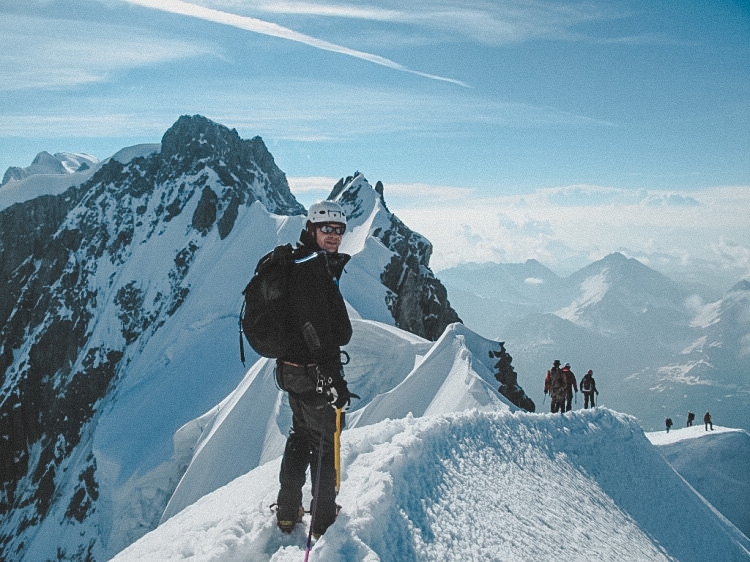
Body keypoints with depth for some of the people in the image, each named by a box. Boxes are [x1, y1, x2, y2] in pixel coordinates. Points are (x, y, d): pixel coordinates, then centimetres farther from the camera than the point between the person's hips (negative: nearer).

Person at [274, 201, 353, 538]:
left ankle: (287, 511, 34)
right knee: (325, 443, 5)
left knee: (301, 436, 22)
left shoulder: (296, 265, 10)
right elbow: (317, 331, -27)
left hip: (290, 368, 10)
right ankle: (323, 522, 19)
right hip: (314, 372, -10)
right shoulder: (313, 270, -22)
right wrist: (333, 379, -27)